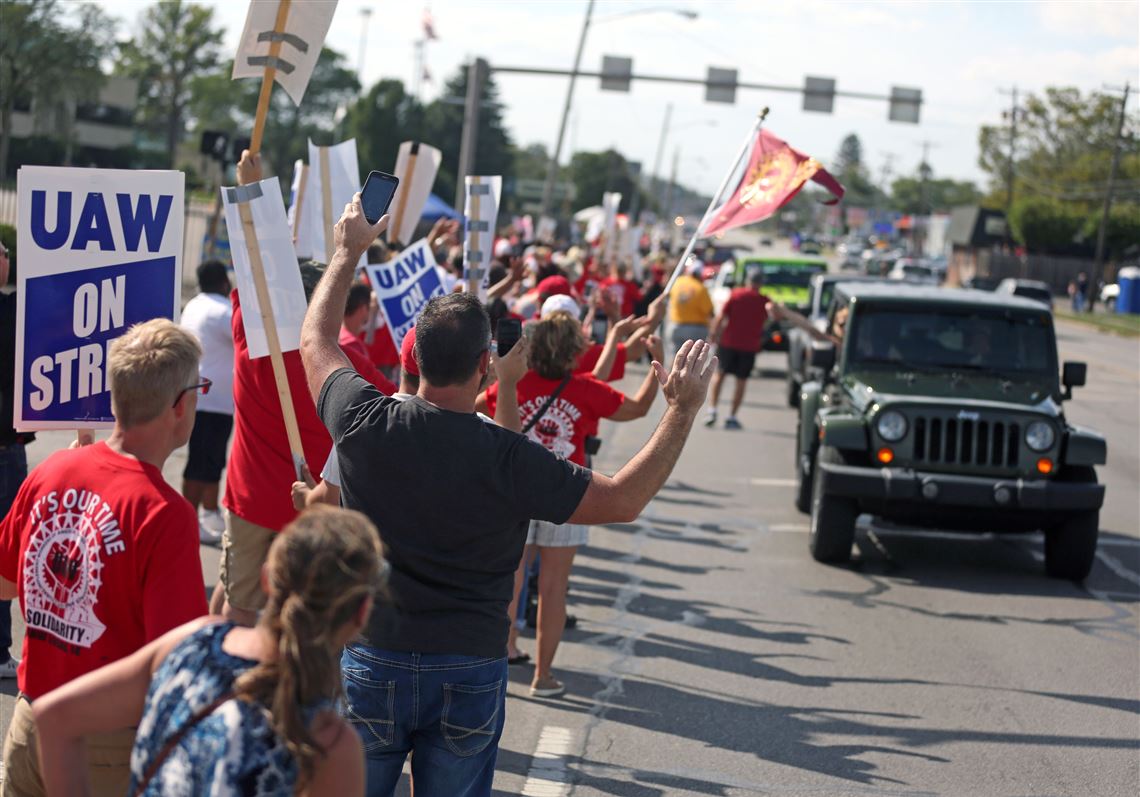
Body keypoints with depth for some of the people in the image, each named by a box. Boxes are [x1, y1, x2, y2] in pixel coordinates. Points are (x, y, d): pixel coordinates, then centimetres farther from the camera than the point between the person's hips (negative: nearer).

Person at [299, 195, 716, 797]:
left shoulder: (365, 424, -13)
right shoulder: (509, 460, -18)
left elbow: (315, 336, 7)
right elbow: (624, 500, -9)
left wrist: (348, 250, 20)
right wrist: (683, 409, -5)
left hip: (370, 662, 1)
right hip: (470, 673, -1)